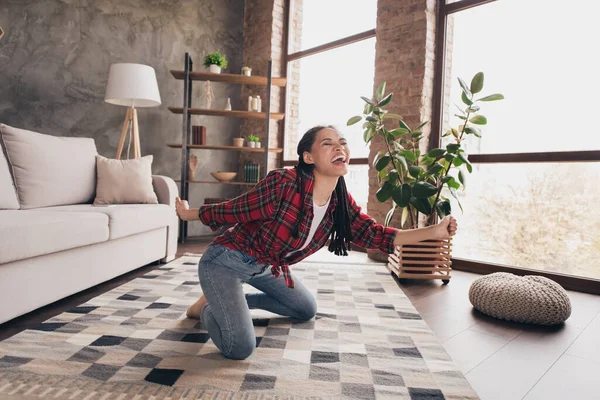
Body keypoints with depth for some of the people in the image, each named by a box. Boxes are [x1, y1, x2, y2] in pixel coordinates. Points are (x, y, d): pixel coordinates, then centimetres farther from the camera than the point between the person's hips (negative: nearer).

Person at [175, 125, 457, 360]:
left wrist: (433, 232, -10)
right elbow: (233, 211, -18)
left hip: (265, 267, 7)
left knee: (307, 311, 23)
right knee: (240, 348, -18)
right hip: (225, 262, -7)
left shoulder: (341, 203, -10)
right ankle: (207, 308, 15)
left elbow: (374, 235, -5)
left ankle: (233, 301, 29)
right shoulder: (284, 183, -32)